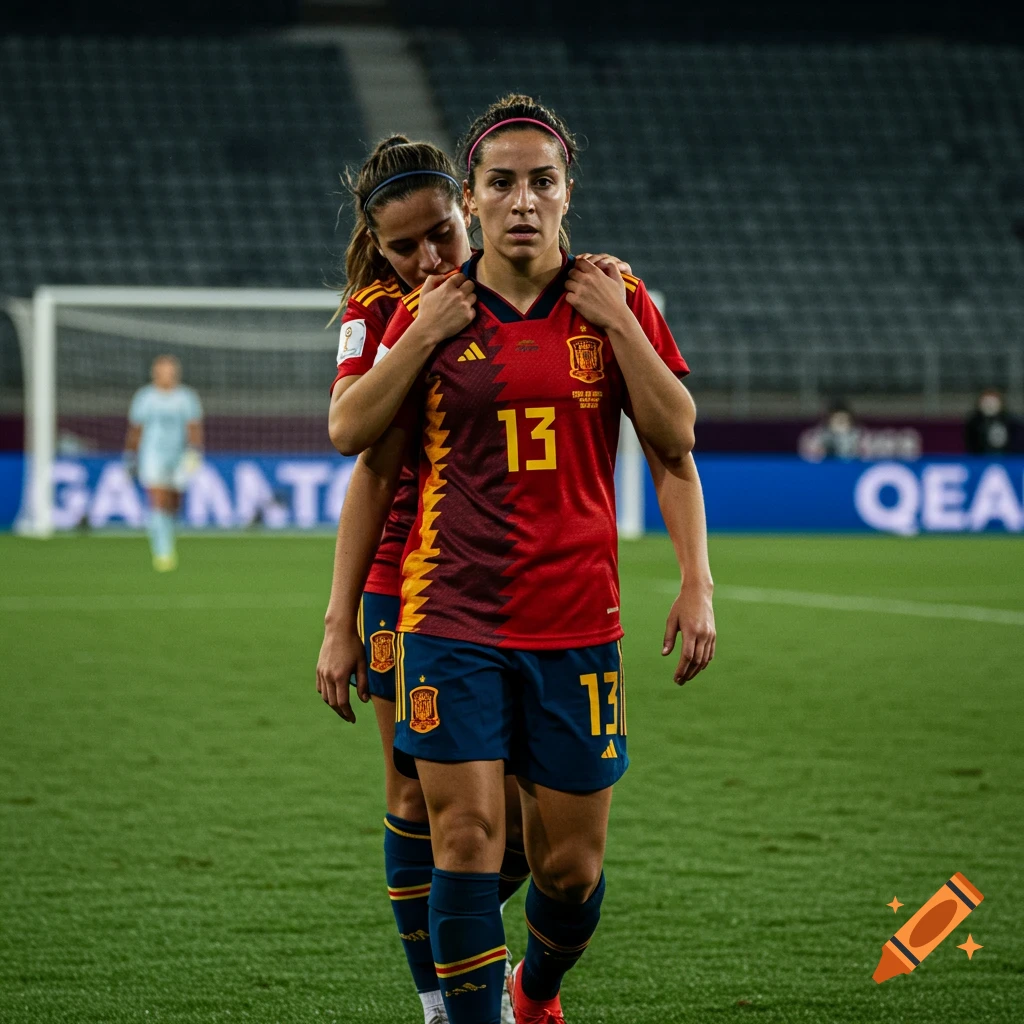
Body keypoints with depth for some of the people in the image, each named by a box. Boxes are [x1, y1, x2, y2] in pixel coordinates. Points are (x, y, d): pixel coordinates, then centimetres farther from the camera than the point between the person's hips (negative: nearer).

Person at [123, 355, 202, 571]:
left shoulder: (187, 398, 2)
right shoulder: (144, 397, 3)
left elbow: (195, 429, -4)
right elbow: (135, 430, 11)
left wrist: (194, 453, -19)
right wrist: (130, 460, 13)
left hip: (179, 458, 2)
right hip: (152, 455, -2)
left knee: (172, 507, 10)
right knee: (159, 502, -18)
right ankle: (163, 552, -22)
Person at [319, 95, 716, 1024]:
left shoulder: (616, 301, 4)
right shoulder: (426, 314, 2)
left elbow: (674, 443, 5)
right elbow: (374, 469, 7)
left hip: (577, 624, 1)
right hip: (451, 620, -1)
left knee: (572, 866, 7)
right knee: (467, 841, -12)